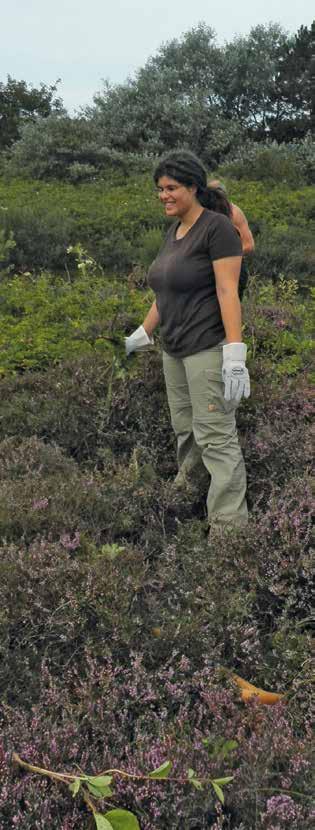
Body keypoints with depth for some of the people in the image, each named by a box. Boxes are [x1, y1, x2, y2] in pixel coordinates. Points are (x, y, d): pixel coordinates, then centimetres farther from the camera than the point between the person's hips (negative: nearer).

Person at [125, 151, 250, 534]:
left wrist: (235, 356, -23)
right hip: (174, 350, 8)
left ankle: (229, 523, -4)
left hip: (208, 349, -8)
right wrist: (142, 334, 23)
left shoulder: (217, 227, -11)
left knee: (216, 437, -8)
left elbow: (228, 292, -18)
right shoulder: (173, 230, 14)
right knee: (185, 429, 16)